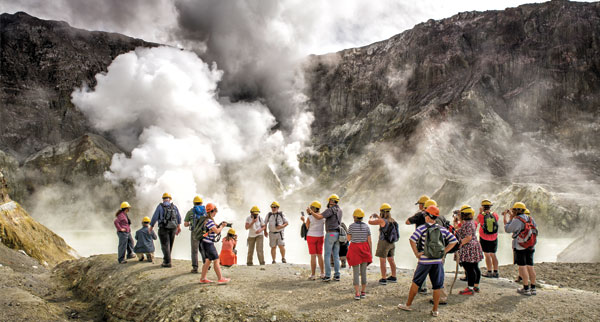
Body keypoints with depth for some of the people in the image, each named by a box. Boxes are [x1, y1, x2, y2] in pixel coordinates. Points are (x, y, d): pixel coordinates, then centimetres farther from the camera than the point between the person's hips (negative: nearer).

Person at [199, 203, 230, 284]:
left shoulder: (209, 220, 12)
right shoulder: (209, 221, -19)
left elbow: (214, 228, 18)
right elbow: (217, 231, -22)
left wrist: (220, 225, 4)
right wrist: (222, 226, -6)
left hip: (208, 243, 10)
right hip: (208, 244, -10)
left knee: (208, 260, 14)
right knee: (216, 260, -7)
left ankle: (203, 278, 20)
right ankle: (220, 279, -4)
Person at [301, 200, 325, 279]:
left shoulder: (309, 218, -15)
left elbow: (306, 228, -5)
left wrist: (303, 220, 8)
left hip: (311, 237, -4)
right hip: (320, 237, 4)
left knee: (313, 256, 0)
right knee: (320, 255, 13)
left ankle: (313, 275, 2)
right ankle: (322, 274, 13)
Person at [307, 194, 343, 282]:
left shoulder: (330, 210, -13)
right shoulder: (340, 210, 15)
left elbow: (319, 217, -22)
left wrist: (311, 211, -9)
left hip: (330, 234, -7)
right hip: (337, 234, 7)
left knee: (327, 255, -1)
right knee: (336, 256, 10)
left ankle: (327, 276, -3)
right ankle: (337, 275, 8)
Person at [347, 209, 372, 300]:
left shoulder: (352, 226, -8)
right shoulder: (366, 226, -1)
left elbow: (349, 238, -1)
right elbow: (369, 241, 0)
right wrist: (370, 253, 8)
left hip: (355, 249, -2)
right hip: (364, 248, 3)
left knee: (355, 272, 2)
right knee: (364, 272, 11)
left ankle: (357, 293, -2)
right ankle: (363, 292, 16)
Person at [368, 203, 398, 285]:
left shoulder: (382, 221, -20)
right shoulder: (392, 220, 3)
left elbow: (370, 222, -13)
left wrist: (372, 217, 7)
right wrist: (378, 217, 29)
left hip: (384, 242, -7)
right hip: (392, 243, 7)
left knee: (382, 261, 0)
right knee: (391, 260, 17)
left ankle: (383, 279, 1)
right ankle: (393, 277, 26)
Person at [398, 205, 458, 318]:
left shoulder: (422, 228, -7)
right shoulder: (442, 229, 4)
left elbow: (412, 239, -19)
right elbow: (454, 241, 4)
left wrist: (416, 253, -10)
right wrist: (444, 252, 5)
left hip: (424, 261, -2)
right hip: (438, 261, 2)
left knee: (416, 282, 12)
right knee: (437, 286, 10)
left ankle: (408, 305, 21)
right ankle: (435, 310, 15)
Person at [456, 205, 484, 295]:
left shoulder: (467, 224, -17)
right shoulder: (471, 222, 15)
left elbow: (468, 237, -22)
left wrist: (460, 243, -18)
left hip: (468, 249, -11)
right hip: (475, 247, 11)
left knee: (469, 269, -8)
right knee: (475, 268, 14)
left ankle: (470, 288, -6)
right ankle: (476, 287, 22)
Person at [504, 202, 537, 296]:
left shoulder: (517, 220, -14)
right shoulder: (530, 219, 7)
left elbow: (507, 229, -9)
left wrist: (510, 218, 1)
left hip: (520, 247, -7)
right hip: (530, 247, 7)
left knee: (522, 267, -1)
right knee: (530, 266, 11)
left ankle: (526, 289, -1)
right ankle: (533, 288, 15)